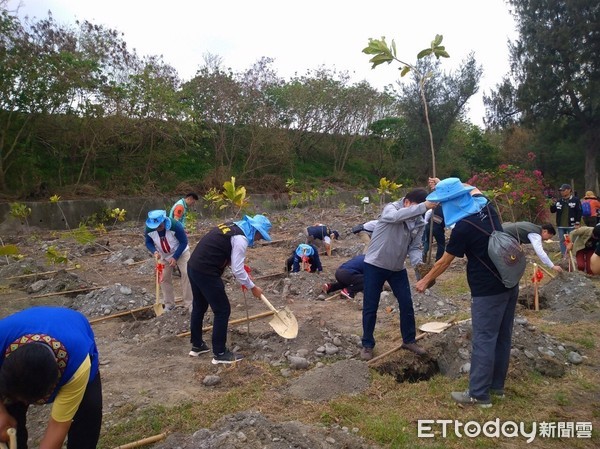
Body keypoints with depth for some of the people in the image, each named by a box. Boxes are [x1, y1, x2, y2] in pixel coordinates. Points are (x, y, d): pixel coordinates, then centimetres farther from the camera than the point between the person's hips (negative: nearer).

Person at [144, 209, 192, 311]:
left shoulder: (175, 225, -34)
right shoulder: (149, 229, -23)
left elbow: (184, 242, -24)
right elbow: (148, 243, -6)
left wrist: (175, 257, -29)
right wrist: (154, 252, -28)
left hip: (181, 252, -3)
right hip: (163, 255, 4)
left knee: (186, 274, -13)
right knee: (164, 278, 3)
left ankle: (189, 303, -4)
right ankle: (169, 304, 20)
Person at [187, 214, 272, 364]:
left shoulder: (231, 226, 14)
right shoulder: (241, 238, -14)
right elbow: (237, 271, -15)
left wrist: (241, 267, 17)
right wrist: (253, 287, -2)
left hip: (193, 267, 10)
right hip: (206, 273, -10)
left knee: (199, 307, 23)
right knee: (222, 310, 2)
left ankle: (197, 345, 38)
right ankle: (220, 353, 12)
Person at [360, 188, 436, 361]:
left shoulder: (419, 223, -3)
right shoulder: (390, 208, -18)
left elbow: (414, 248, -3)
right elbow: (396, 216, -43)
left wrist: (419, 263, -24)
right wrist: (423, 206, -52)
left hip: (398, 268, 5)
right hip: (375, 265, -5)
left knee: (407, 304, 9)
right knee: (370, 307, 2)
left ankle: (409, 340, 29)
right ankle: (367, 344, 18)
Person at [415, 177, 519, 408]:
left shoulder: (463, 227, -18)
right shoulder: (486, 207, 3)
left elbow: (444, 262, -7)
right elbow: (471, 189, 27)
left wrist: (424, 281, 6)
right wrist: (446, 184, 29)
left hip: (488, 290, -9)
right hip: (509, 283, 9)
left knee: (484, 340, -2)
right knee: (502, 337, 15)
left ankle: (479, 394, 6)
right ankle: (496, 385, 28)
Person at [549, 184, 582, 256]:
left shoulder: (575, 200, -5)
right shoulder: (559, 201, 9)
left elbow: (579, 212, -6)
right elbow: (552, 211, 13)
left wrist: (577, 223, -11)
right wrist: (552, 205, -7)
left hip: (571, 225, -5)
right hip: (561, 225, 5)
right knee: (562, 241, 9)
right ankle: (563, 256, 16)